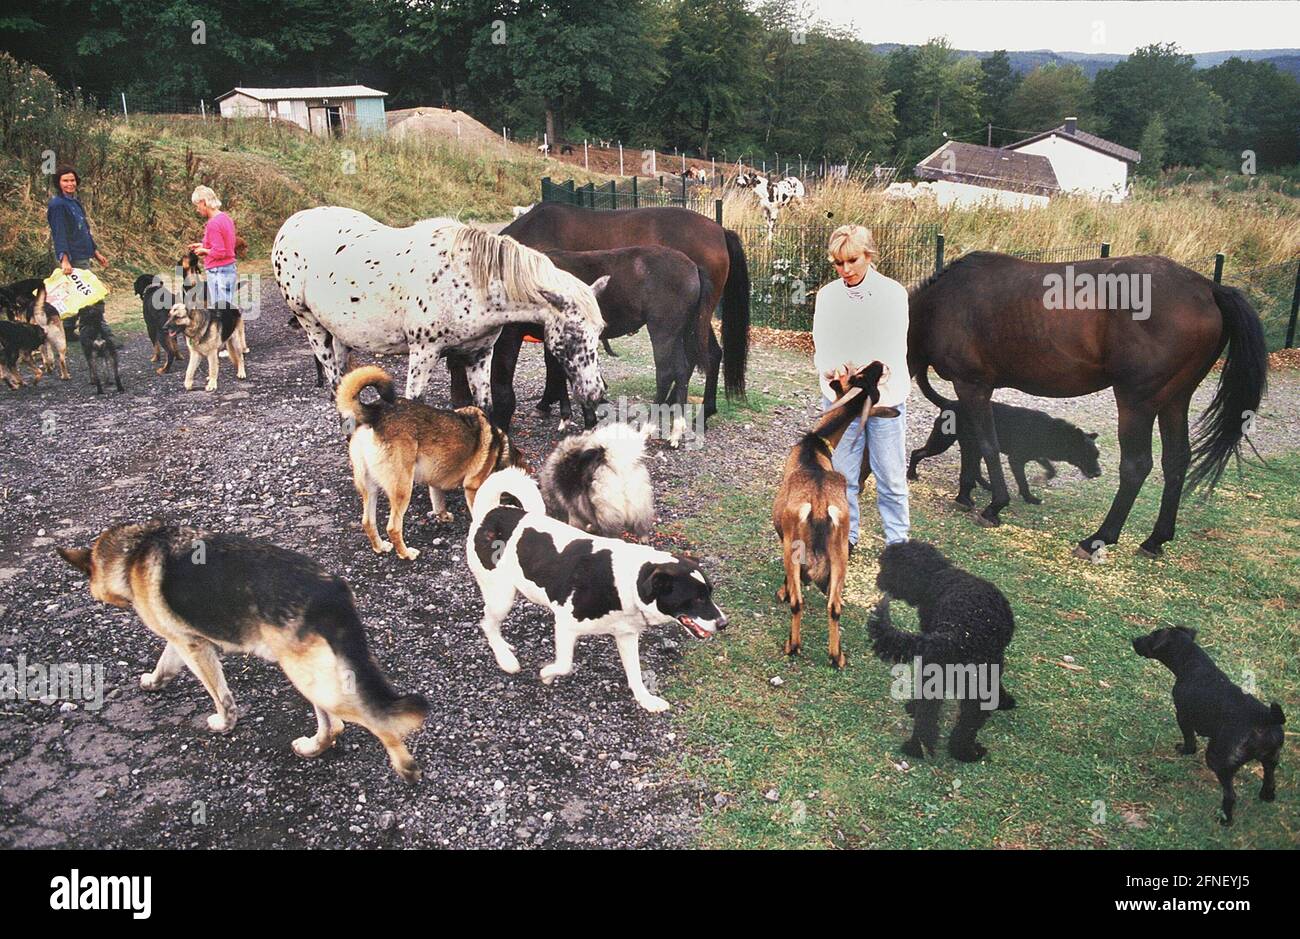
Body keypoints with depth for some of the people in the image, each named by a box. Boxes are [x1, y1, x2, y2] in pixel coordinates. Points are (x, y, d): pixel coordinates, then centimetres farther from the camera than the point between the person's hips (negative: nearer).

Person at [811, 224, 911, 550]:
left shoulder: (893, 293, -4)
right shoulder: (827, 295, 3)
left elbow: (896, 347, -11)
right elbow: (821, 346, -1)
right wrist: (832, 371, -24)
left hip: (885, 397, -2)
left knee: (891, 476, 4)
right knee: (841, 473, 9)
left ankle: (898, 541, 18)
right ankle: (845, 535, 25)